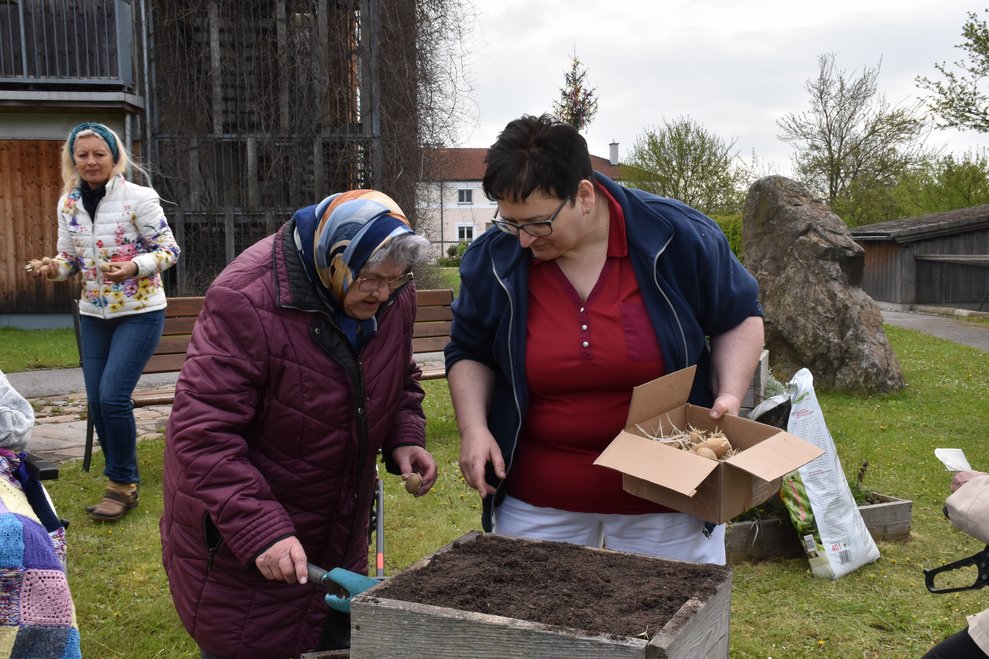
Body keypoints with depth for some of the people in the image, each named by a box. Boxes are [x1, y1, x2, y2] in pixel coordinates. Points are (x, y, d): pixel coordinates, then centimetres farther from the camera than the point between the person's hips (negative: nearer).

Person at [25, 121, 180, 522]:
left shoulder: (139, 198, -12)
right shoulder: (68, 204, 3)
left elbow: (169, 250, -10)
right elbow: (70, 257, 11)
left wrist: (134, 267, -27)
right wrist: (52, 267, -11)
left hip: (139, 312, -5)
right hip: (93, 314, 6)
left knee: (113, 396, -14)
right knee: (97, 403, 5)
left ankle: (123, 483, 5)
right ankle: (122, 482, 23)